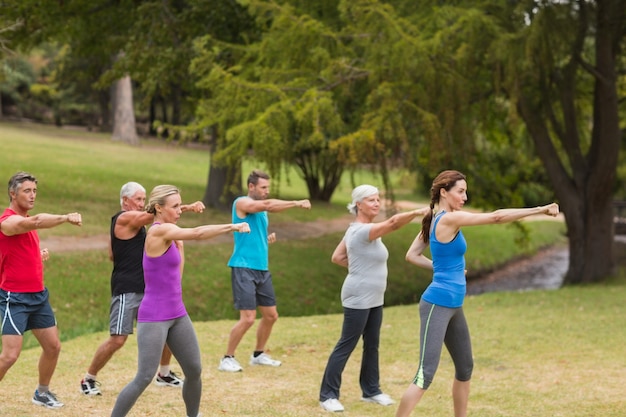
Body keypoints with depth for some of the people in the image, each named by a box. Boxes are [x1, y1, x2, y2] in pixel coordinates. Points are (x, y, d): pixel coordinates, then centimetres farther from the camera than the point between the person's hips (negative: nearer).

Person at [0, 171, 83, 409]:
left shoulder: (26, 221, 14)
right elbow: (36, 222, -35)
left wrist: (41, 254, 6)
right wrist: (66, 218, -45)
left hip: (38, 294, 9)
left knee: (53, 346, 10)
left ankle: (42, 393, 28)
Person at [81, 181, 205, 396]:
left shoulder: (134, 221, 17)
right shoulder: (125, 218, -11)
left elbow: (112, 255, 21)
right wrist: (188, 207, -30)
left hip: (146, 288, 10)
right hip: (127, 290, -10)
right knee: (117, 339, -11)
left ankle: (164, 374, 28)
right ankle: (88, 379, 4)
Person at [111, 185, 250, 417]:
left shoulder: (167, 235, 11)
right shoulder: (158, 231, -16)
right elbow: (198, 233, -28)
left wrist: (180, 245, 13)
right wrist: (233, 226, -25)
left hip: (177, 315, 9)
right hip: (154, 318, -9)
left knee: (195, 371, 11)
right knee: (145, 378, -11)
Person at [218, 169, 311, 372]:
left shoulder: (261, 210, 17)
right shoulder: (242, 203, -9)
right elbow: (269, 205, -27)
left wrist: (268, 238, 7)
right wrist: (297, 203, -29)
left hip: (262, 269, 9)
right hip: (243, 268, -9)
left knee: (271, 315, 11)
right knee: (248, 318, -13)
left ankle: (258, 354, 29)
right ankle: (227, 358, 1)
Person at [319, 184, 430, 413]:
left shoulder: (357, 229, 9)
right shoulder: (363, 231, -21)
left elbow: (337, 257, 13)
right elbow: (393, 223, -36)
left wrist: (360, 266, 9)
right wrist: (419, 212, -44)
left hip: (374, 299, 10)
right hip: (358, 299, -10)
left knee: (372, 345, 15)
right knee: (346, 346, -4)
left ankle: (371, 390, 26)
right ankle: (328, 395, 2)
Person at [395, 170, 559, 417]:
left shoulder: (436, 220, 11)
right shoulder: (449, 219, -16)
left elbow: (412, 255, 16)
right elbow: (496, 217, -19)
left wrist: (441, 266, 11)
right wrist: (539, 210, -18)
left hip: (453, 306, 10)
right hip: (438, 305, -10)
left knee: (465, 368, 16)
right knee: (426, 374, -13)